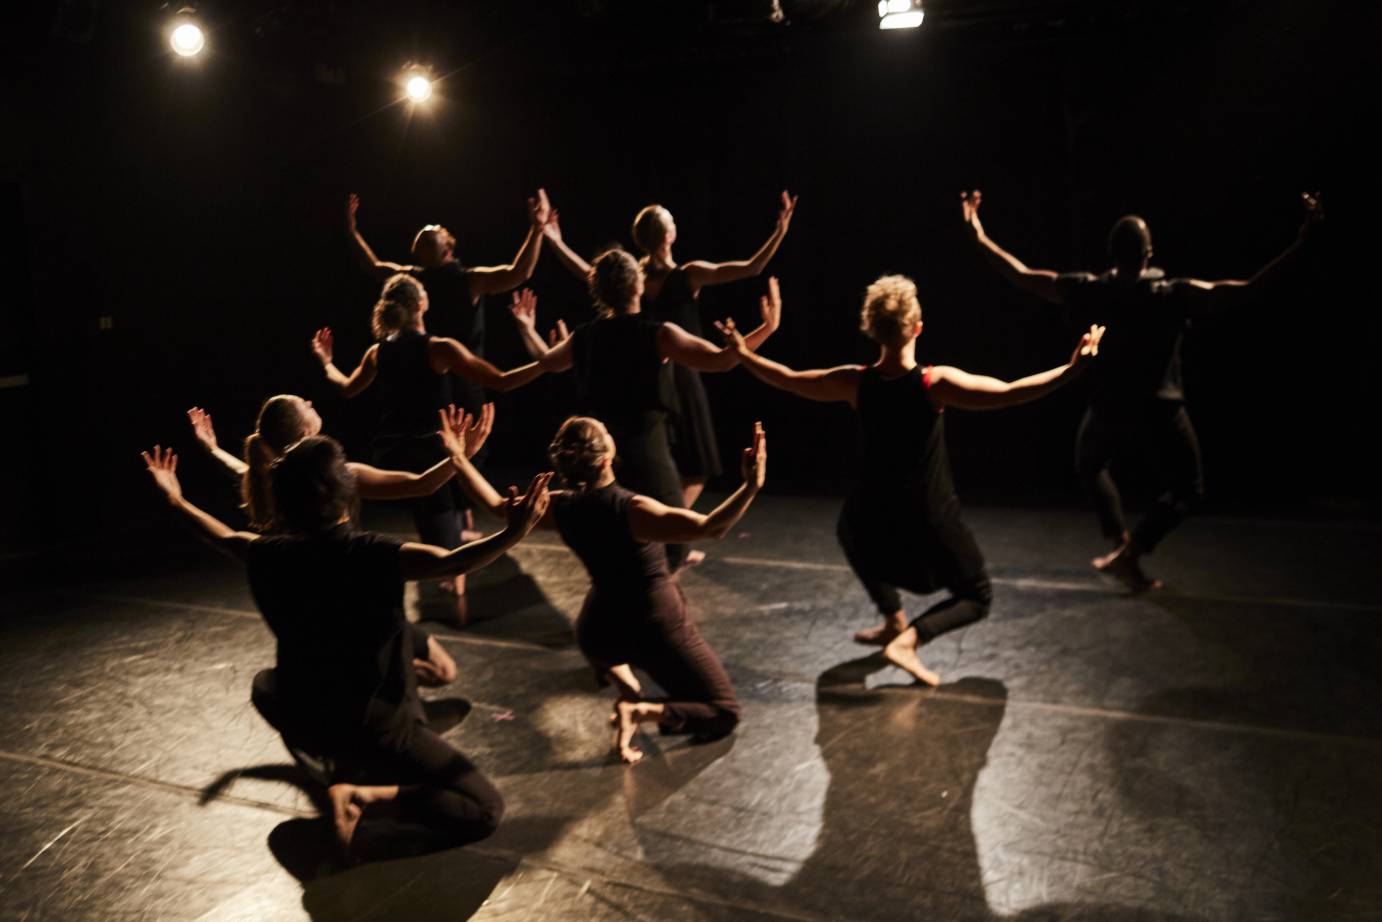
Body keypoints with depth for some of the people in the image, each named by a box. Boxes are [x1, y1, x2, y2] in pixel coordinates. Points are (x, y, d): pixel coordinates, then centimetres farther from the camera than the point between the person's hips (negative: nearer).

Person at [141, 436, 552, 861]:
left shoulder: (272, 556, -7)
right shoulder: (369, 556, -25)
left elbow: (229, 538, 16)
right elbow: (450, 562, -43)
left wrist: (177, 500, 33)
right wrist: (513, 534, -57)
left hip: (302, 724, 7)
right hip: (376, 727, -6)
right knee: (484, 808, -5)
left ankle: (345, 768, 22)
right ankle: (368, 795, -19)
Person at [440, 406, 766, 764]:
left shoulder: (560, 508, -13)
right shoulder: (632, 510, -29)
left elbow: (496, 504, 4)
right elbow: (711, 528, -40)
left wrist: (459, 458, 12)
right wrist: (751, 486, -44)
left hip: (599, 631, 5)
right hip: (658, 629, -5)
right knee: (723, 714, 9)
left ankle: (628, 688, 17)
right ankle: (642, 709, -15)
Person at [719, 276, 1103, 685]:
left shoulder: (854, 382, -11)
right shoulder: (936, 382, -21)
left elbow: (788, 380, 3)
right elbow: (1009, 393, -28)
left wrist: (743, 352, 17)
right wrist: (1072, 367, -25)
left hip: (872, 517, 3)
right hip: (931, 524, -3)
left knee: (851, 530, 41)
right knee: (977, 597, 17)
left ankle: (894, 620, 41)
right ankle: (908, 639, -9)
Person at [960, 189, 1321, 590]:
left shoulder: (1094, 290, -11)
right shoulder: (1175, 294, -15)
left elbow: (1023, 276, -5)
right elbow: (1250, 289, -18)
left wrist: (979, 236, 3)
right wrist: (1301, 242, -15)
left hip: (1108, 410, 2)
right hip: (1160, 412, -2)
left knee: (1090, 465, 32)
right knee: (1186, 490, 18)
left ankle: (1120, 541, 15)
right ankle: (1130, 553, -1)